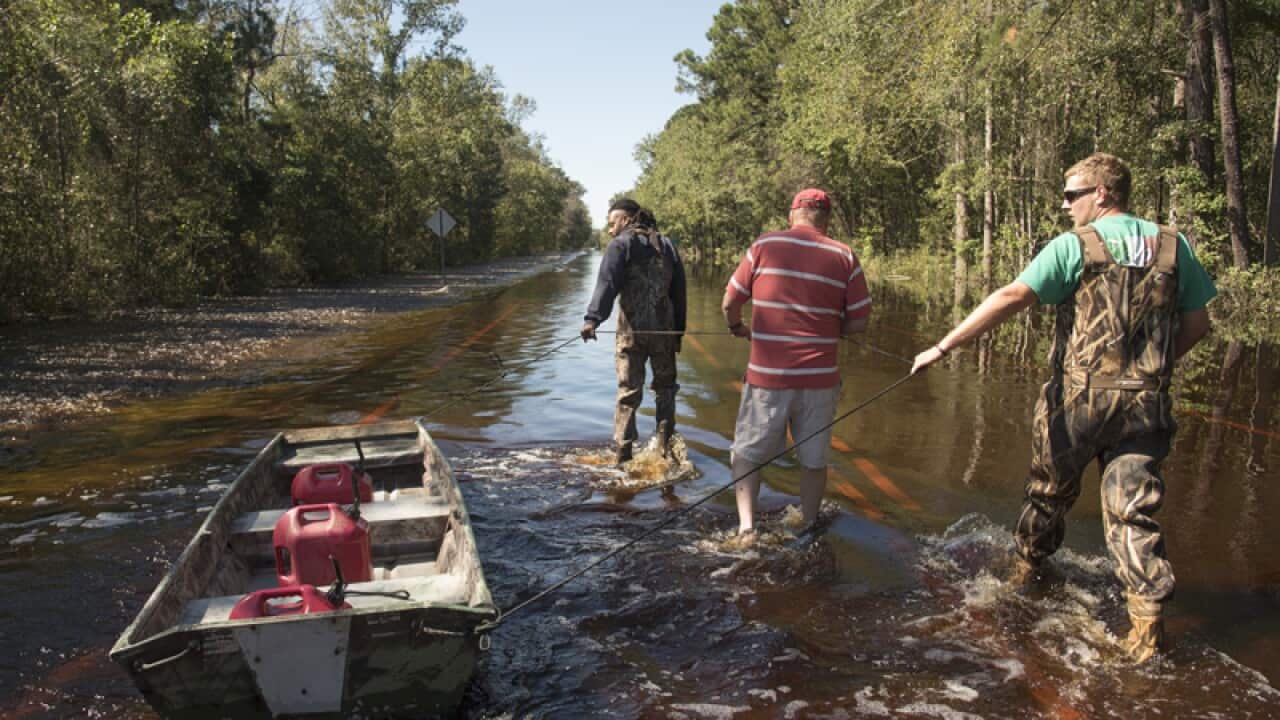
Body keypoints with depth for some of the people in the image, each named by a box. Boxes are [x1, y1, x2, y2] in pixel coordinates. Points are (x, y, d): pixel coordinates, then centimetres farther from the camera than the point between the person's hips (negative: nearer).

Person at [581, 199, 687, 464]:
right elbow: (679, 291, 12)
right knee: (665, 386, 19)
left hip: (631, 330, -3)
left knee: (628, 391, 3)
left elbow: (607, 283, -18)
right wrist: (679, 331, 15)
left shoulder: (621, 244, -2)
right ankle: (666, 444, 19)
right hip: (665, 329, 4)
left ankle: (623, 452, 2)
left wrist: (593, 318, -29)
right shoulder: (667, 245, 13)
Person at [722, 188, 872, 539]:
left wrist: (737, 327, 22)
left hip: (766, 376, -1)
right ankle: (810, 528, 27)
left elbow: (729, 303, 1)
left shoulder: (764, 246, -2)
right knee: (814, 459, 16)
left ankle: (746, 524, 3)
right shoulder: (844, 257, 1)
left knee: (747, 454, 14)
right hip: (819, 378, 1)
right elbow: (859, 322, 0)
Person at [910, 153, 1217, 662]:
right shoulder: (1173, 246, 7)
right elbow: (1196, 324, 11)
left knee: (1050, 489, 18)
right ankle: (1150, 617, 1)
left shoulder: (1075, 245, -8)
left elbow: (1011, 299, -17)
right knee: (1133, 509, 7)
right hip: (1146, 403, 3)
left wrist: (942, 347, -18)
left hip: (1080, 397, -3)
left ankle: (1026, 564, 39)